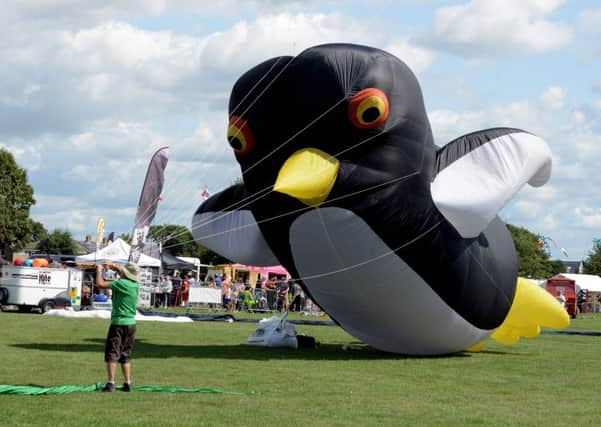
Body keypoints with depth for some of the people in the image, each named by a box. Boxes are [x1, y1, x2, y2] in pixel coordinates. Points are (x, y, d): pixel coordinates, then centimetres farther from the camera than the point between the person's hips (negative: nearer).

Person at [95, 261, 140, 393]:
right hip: (131, 323, 7)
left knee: (111, 354, -4)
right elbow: (125, 275, 29)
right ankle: (128, 383, 13)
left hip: (118, 323, -7)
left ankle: (111, 383, -12)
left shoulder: (122, 283, -16)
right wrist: (114, 267, 22)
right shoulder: (134, 284, 5)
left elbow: (100, 284, -17)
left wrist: (99, 271, -2)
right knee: (125, 355, 15)